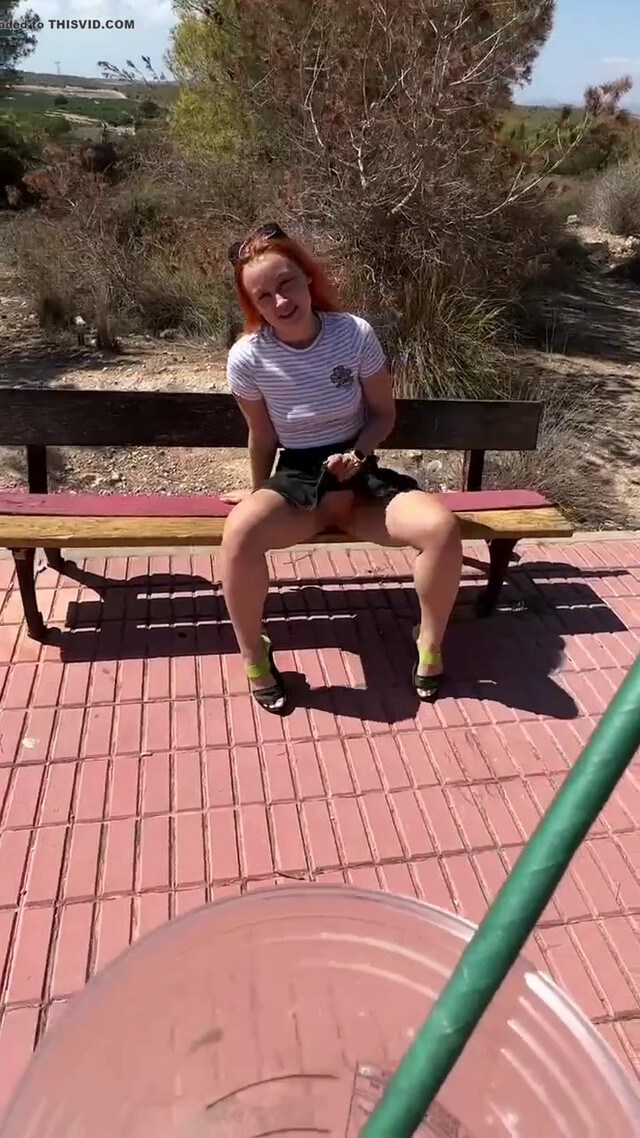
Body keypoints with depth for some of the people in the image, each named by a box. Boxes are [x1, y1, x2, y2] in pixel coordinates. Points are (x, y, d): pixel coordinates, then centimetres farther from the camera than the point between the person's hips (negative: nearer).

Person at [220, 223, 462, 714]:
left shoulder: (356, 333, -10)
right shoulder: (247, 357, -12)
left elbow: (384, 413, 2)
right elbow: (262, 439, 3)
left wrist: (356, 454, -15)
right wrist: (259, 495, 13)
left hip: (358, 475, 1)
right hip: (294, 480, -1)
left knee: (442, 527, -27)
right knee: (240, 532, -35)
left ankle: (430, 641, 0)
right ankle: (254, 653, -9)